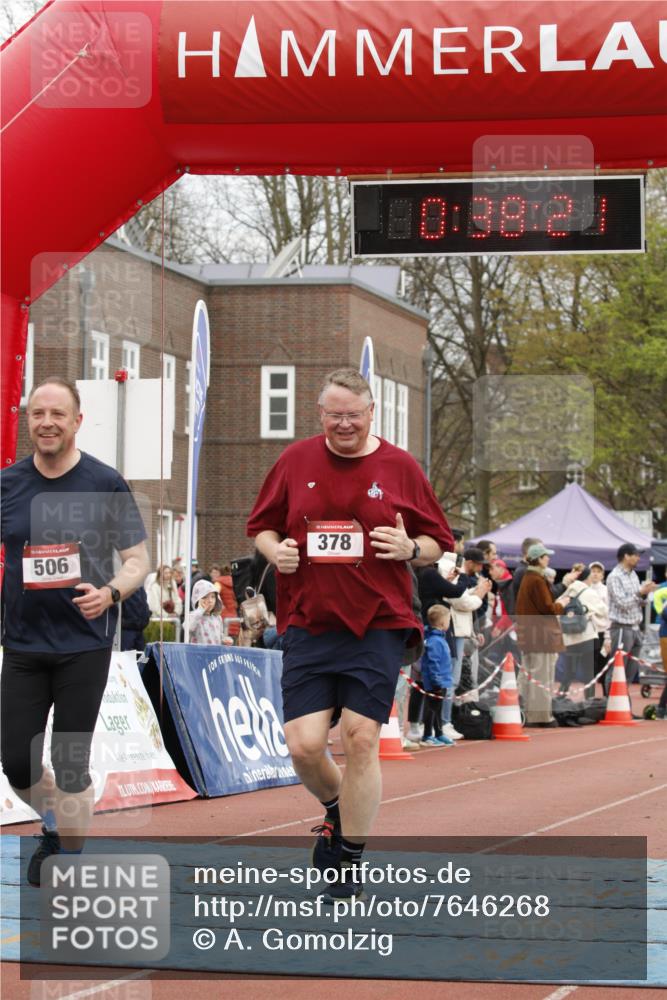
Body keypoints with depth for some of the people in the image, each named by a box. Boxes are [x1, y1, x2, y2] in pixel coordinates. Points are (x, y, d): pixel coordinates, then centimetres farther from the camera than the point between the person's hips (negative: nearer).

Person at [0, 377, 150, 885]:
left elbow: (138, 559, -1)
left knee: (70, 766, -1)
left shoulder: (106, 484, -5)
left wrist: (109, 593, -20)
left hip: (85, 645, -3)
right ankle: (55, 825, 34)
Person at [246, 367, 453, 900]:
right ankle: (336, 810, 29)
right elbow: (261, 526, 17)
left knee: (361, 738, -8)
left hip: (378, 625, -2)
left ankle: (351, 861, 6)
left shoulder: (401, 467, 4)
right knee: (304, 745, -6)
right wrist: (274, 549, -5)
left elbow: (439, 543, 9)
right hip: (307, 624, 2)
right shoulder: (295, 461, 7)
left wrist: (410, 549, -13)